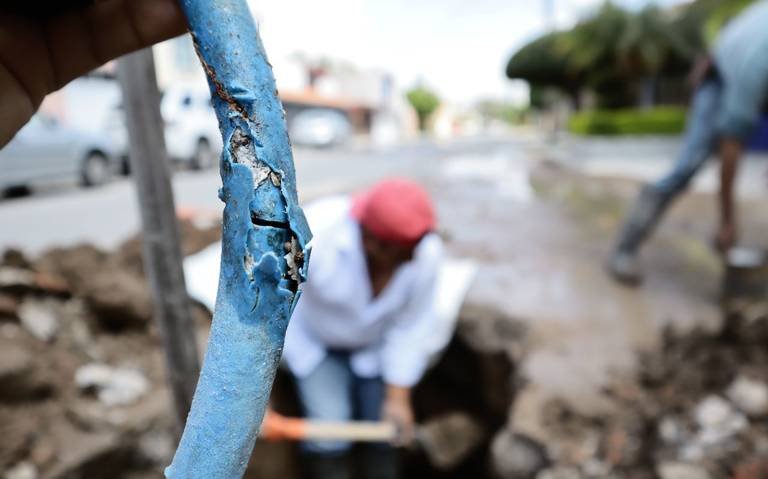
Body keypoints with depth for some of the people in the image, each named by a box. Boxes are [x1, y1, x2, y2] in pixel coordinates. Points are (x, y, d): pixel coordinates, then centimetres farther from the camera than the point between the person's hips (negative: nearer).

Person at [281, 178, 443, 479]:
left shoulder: (426, 252, -27)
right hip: (313, 336, -2)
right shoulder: (318, 235, -38)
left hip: (377, 342, 2)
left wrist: (399, 398, -13)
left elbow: (411, 325, -15)